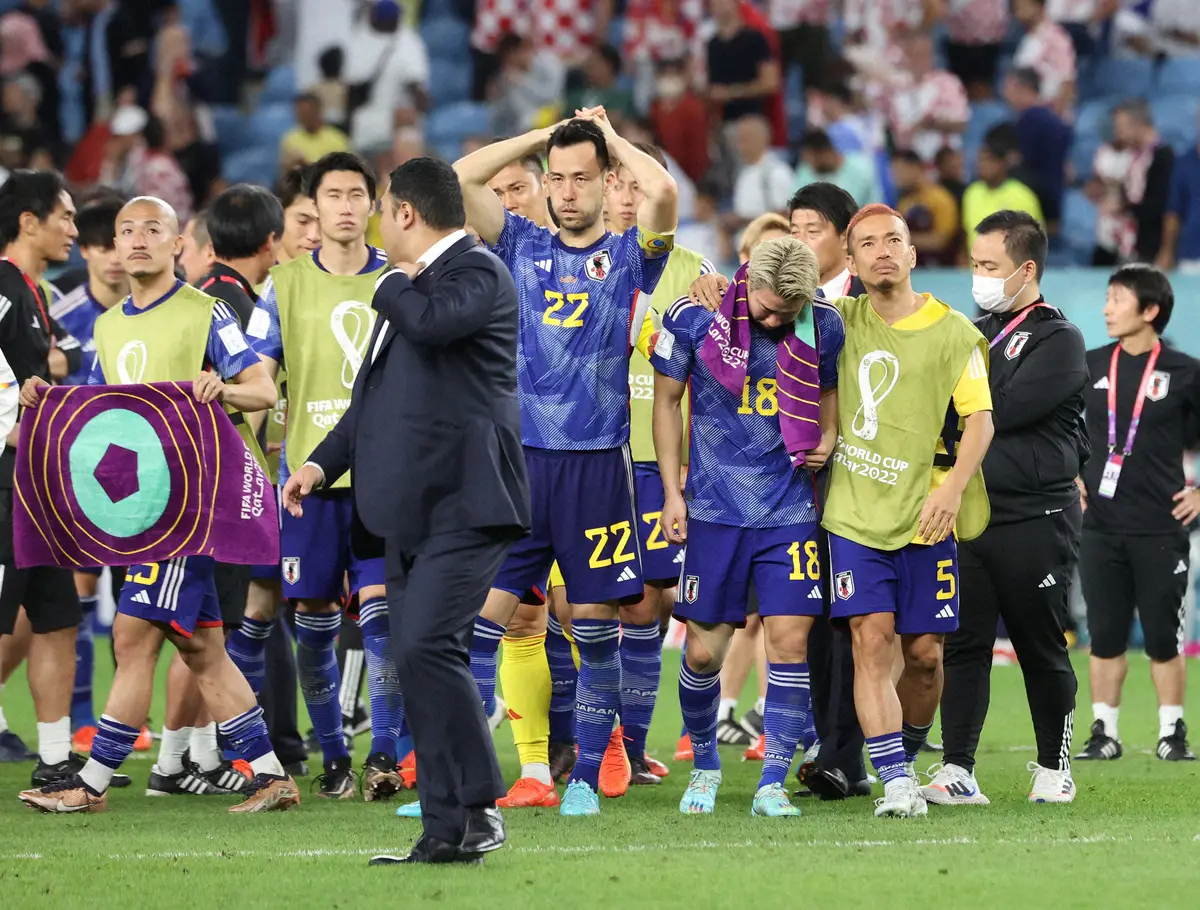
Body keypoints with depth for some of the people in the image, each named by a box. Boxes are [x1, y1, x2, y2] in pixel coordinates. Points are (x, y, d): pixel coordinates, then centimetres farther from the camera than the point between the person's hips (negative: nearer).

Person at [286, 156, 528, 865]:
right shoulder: (421, 282, 22)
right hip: (413, 509, 10)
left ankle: (481, 806, -14)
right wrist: (324, 463, 18)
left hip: (465, 504, -10)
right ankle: (447, 833, 9)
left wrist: (395, 283, -7)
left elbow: (430, 321, -29)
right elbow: (377, 390, 29)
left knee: (428, 647, -20)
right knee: (419, 665, 7)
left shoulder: (480, 273, -8)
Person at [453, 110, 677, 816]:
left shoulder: (629, 256, 5)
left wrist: (610, 136, 3)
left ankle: (587, 778, 12)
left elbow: (662, 190, -14)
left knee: (597, 627, 3)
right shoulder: (522, 246, 12)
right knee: (483, 618, -4)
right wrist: (543, 136, 9)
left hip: (597, 463, -1)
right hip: (519, 459, 2)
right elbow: (463, 178, 3)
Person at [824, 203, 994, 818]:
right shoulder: (840, 322, 9)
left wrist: (953, 487, -19)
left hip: (924, 517, -1)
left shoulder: (953, 332, -1)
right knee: (871, 641, -11)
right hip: (854, 514, 1)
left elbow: (979, 419, -5)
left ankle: (904, 759, 25)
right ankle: (895, 782, -12)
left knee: (924, 653, 2)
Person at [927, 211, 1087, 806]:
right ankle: (957, 773, -2)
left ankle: (1054, 766, 17)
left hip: (1036, 522, -5)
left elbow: (1003, 410, -17)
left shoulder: (1058, 340, -5)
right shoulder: (977, 334, 16)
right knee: (963, 645, -1)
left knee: (1041, 649, 4)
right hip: (970, 516, 5)